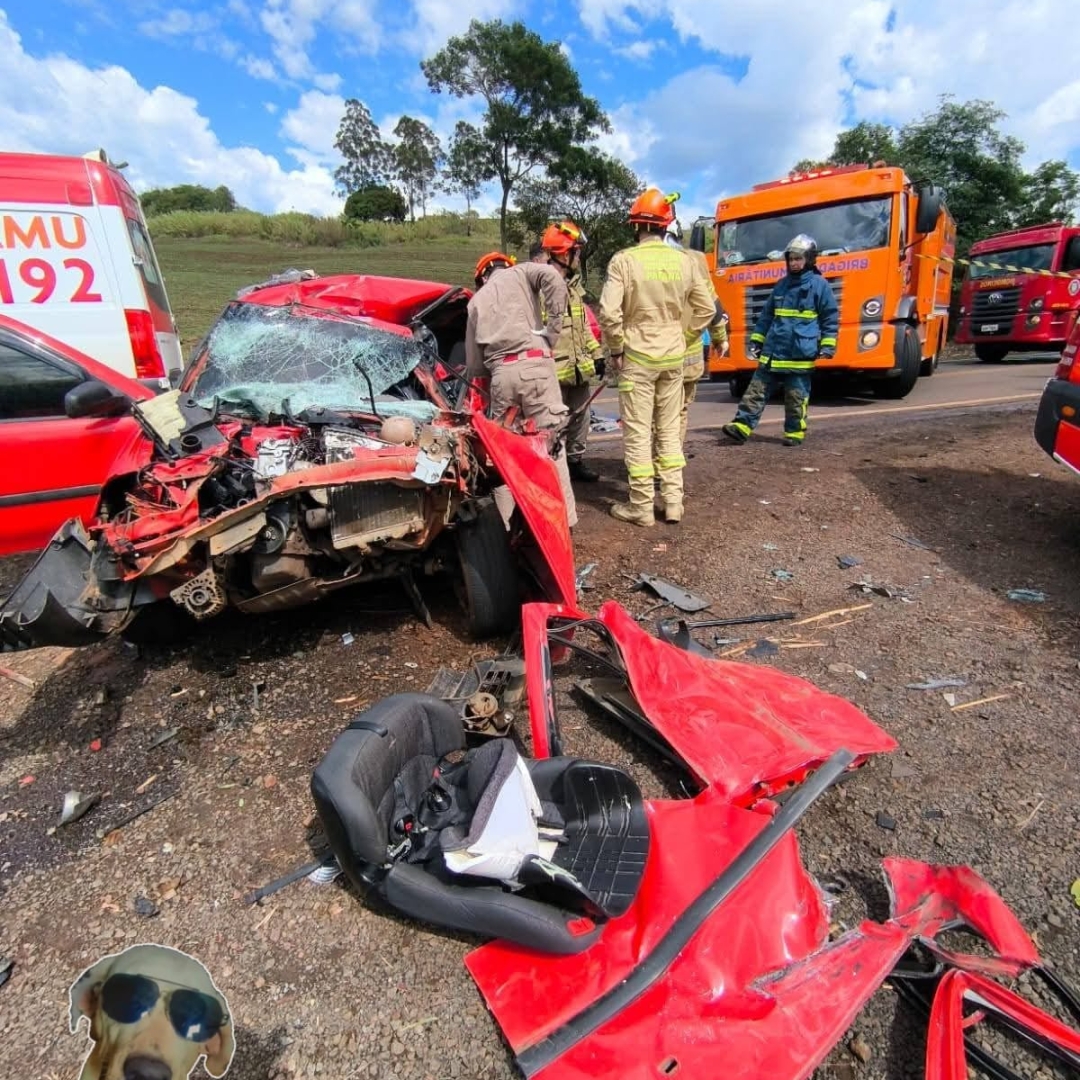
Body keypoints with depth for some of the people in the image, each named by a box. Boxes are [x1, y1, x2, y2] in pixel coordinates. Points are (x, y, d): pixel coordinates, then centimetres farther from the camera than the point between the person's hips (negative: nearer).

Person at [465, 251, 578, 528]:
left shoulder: (477, 300, 26)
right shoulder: (520, 273, 18)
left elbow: (473, 360, 21)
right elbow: (552, 276, -5)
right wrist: (553, 328, -2)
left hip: (500, 372, 3)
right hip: (533, 364, -3)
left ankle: (505, 520, 14)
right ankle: (564, 517, -2)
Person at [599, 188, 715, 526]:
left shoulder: (624, 260, -10)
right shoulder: (683, 261, 3)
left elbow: (609, 312, -18)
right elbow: (707, 308, 8)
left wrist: (615, 349, -4)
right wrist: (684, 338, 18)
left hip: (637, 356, -4)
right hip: (673, 357, 5)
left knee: (637, 432, 2)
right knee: (669, 429, 13)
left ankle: (641, 506, 6)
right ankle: (673, 501, 16)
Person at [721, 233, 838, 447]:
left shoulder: (819, 285, 0)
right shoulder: (782, 284, 15)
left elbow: (831, 317, 2)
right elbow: (766, 315, 21)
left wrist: (827, 345, -6)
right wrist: (756, 341, 17)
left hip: (800, 355, -5)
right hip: (772, 352, 5)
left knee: (796, 397, 2)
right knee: (757, 390, -1)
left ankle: (795, 432, 12)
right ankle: (742, 425, -2)